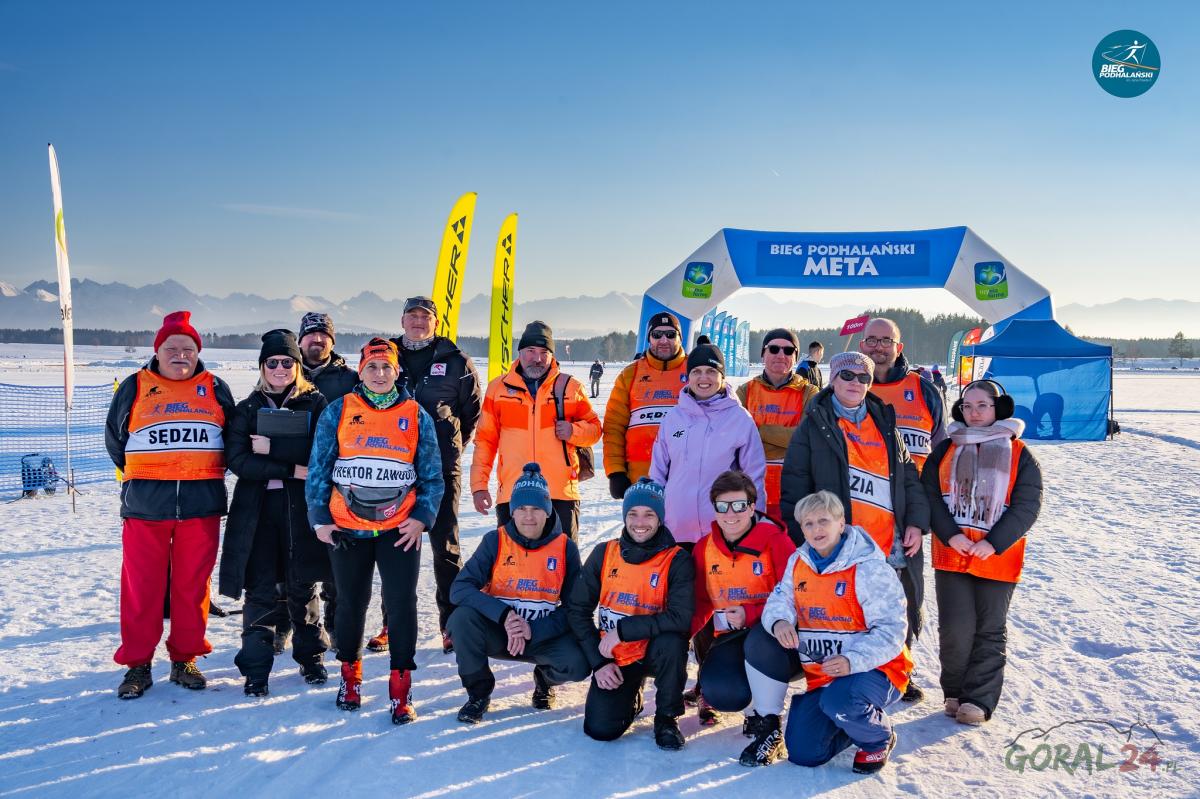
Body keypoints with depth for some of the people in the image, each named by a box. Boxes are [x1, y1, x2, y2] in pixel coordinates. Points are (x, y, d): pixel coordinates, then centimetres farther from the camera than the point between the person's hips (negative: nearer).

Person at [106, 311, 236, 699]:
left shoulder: (215, 389, 8)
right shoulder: (134, 388, 7)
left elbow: (234, 437, 16)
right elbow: (115, 438, 15)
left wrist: (203, 474, 10)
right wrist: (141, 476, 11)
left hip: (201, 504, 1)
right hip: (145, 506, 0)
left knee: (192, 585, 5)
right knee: (141, 586, 2)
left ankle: (185, 660, 17)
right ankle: (137, 664, 13)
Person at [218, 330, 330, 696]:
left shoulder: (316, 404, 5)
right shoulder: (246, 409, 9)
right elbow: (237, 460, -5)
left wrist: (272, 448, -15)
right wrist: (292, 469, -13)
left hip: (302, 507, -1)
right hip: (256, 508, 1)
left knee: (302, 586, 9)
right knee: (259, 589, 0)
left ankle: (310, 656, 24)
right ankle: (256, 668, 9)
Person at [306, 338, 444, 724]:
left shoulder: (416, 416, 2)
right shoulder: (338, 412, 1)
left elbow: (432, 475, 5)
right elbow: (318, 468, 3)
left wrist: (421, 518, -4)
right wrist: (319, 518, -1)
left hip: (400, 528, 0)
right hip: (346, 528, 1)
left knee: (402, 605, -2)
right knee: (351, 603, 13)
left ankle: (401, 686, 10)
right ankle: (350, 672, 33)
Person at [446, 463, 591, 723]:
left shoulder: (565, 548, -6)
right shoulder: (495, 541, -7)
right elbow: (459, 588, -16)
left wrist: (534, 630, -23)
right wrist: (503, 615, -30)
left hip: (543, 636, 0)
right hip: (497, 633, 0)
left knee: (578, 664, -29)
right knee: (462, 617, -30)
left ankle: (545, 678, 11)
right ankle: (478, 692, -3)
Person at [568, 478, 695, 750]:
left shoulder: (677, 561, -13)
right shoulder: (604, 554, -3)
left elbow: (681, 618, -26)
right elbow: (578, 610, 2)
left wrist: (623, 630, -24)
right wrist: (598, 661, -6)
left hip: (654, 652, -2)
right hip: (613, 658, 2)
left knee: (672, 642, -35)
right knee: (600, 729, -15)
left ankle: (667, 717, -8)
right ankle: (631, 695, 21)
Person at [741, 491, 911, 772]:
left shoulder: (870, 568, -16)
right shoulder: (797, 562, 4)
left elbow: (891, 629, -18)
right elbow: (780, 600, 3)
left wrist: (852, 661, -33)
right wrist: (779, 621, -23)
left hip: (872, 669, -5)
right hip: (820, 674, 5)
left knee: (839, 701, -35)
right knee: (803, 755, -10)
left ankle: (878, 738, -3)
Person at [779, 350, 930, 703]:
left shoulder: (886, 425, 14)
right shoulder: (814, 426, 0)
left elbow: (910, 478, 15)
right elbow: (795, 486, -4)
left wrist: (916, 522, 3)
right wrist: (804, 536, -10)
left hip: (893, 547, 5)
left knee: (903, 617, 16)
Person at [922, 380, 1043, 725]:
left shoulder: (1019, 454, 2)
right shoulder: (946, 450, 8)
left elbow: (1027, 506, -5)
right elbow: (930, 495, 1)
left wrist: (993, 543, -15)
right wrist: (950, 534, -14)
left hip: (997, 558, -1)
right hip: (951, 555, 1)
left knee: (990, 631, 6)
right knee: (955, 628, -2)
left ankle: (980, 699, 16)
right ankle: (955, 692, 17)